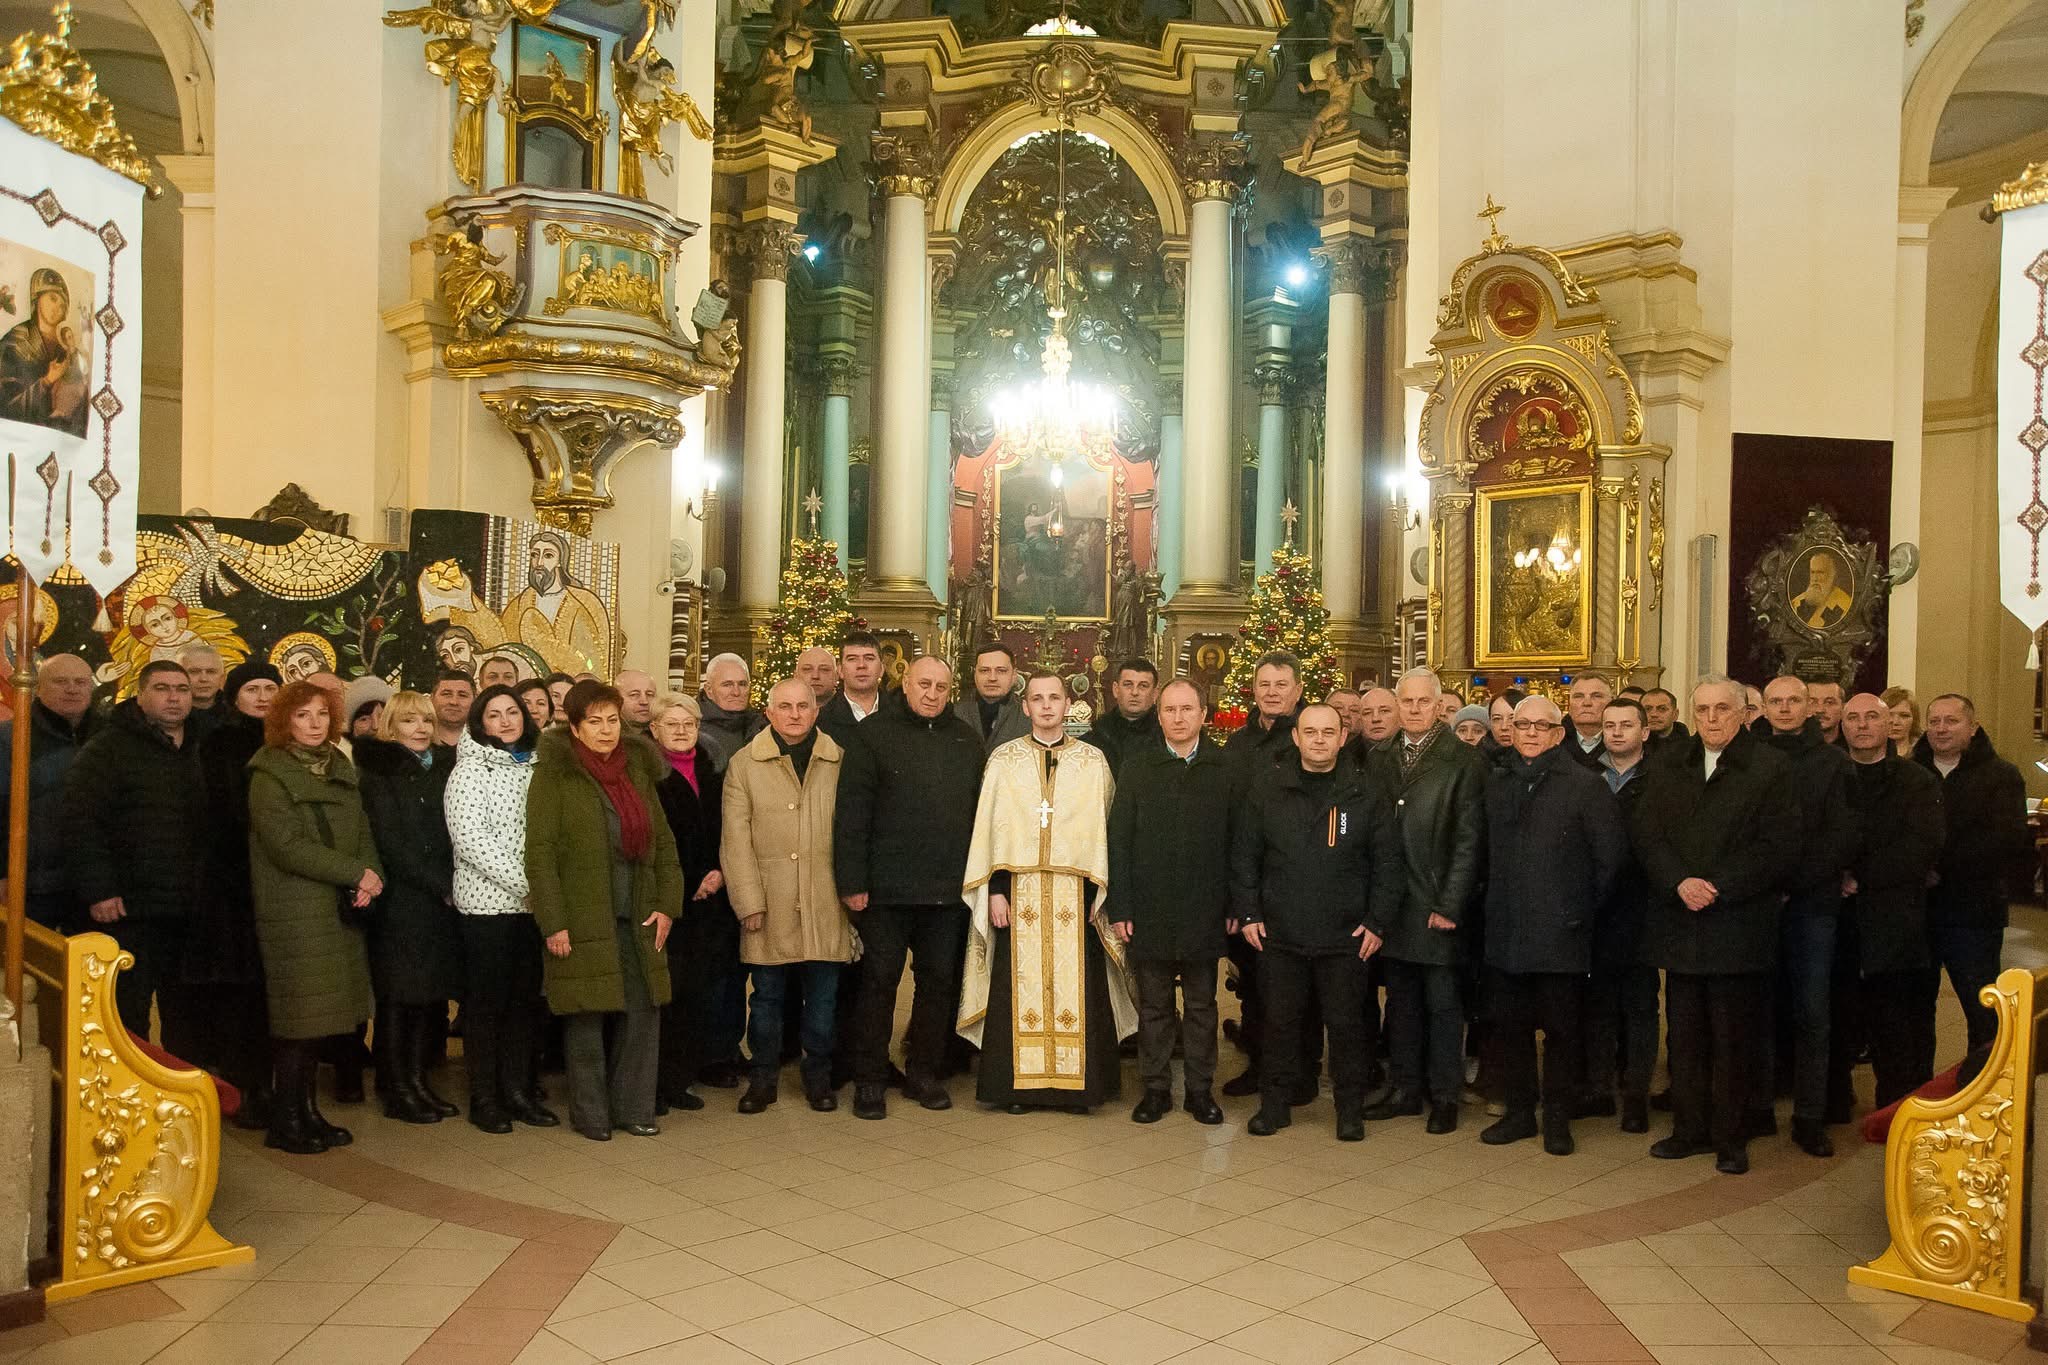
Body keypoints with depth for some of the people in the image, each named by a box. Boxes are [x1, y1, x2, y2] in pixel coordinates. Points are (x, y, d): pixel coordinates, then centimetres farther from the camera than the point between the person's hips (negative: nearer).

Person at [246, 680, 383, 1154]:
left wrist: (369, 877, -7)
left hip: (339, 910, 6)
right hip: (294, 913, -6)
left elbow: (362, 831, 12)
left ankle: (307, 1111, 17)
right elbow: (287, 845, -15)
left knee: (318, 1014, 8)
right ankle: (285, 1120, 8)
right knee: (298, 1016, -3)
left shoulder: (340, 770, 14)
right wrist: (355, 873, -15)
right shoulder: (269, 775, -5)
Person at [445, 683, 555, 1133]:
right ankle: (483, 1097, 11)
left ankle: (518, 1090, 18)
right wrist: (523, 880, -18)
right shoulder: (471, 769, -4)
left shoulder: (535, 767, 11)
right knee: (486, 1000, 2)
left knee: (526, 997, 9)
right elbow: (469, 837, -14)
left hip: (532, 904, 5)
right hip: (486, 902, -5)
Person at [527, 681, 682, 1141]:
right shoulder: (554, 774, -4)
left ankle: (632, 1107, 19)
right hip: (582, 921, -5)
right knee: (587, 1016, 2)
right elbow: (539, 853, -8)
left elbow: (663, 842, 12)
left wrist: (666, 905, 2)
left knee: (643, 1011, 5)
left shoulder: (638, 771, 12)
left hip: (636, 918, 5)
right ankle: (590, 1113, 17)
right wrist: (553, 922, -13)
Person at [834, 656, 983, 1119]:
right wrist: (851, 881, -12)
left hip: (949, 889, 4)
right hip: (887, 887, -4)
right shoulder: (873, 734, -2)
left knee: (939, 980, 11)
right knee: (878, 979, 3)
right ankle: (870, 1079, 14)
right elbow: (851, 812, -7)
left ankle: (925, 1072, 24)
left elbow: (979, 811, 11)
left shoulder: (967, 740, 10)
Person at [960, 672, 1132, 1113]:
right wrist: (995, 891, -4)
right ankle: (1019, 1084, 12)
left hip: (1075, 893, 0)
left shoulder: (1093, 760, 5)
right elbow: (989, 827, 3)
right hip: (1019, 891, 0)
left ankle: (1078, 1084, 13)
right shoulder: (1004, 759, 5)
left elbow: (1104, 828, 5)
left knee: (1076, 988, 2)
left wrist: (1101, 891, -1)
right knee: (1020, 988, 2)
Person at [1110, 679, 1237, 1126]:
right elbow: (1119, 839, -2)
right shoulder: (1137, 764, 0)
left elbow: (1236, 839, -1)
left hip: (1205, 912, 0)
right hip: (1149, 910, 0)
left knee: (1201, 1005, 11)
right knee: (1153, 1005, 10)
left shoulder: (1224, 767, 0)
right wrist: (1119, 907, -6)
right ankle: (1155, 1088, 21)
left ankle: (1200, 1089, 23)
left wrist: (1235, 905, -4)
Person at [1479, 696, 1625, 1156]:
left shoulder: (1585, 785, -5)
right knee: (1511, 1025, 11)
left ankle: (1557, 1118, 18)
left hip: (1561, 932, -4)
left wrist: (1586, 906, -1)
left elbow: (1611, 852, -4)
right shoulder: (1495, 782, 9)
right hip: (1506, 929, 4)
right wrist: (1493, 901, 10)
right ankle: (1519, 1112, 24)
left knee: (1561, 1028, 4)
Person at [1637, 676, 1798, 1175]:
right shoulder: (1668, 764, 9)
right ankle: (1690, 1128, 22)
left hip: (1739, 924, -4)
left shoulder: (1770, 768, -4)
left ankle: (1730, 1138, 16)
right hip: (1679, 922, 4)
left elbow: (1779, 848, -10)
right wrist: (1679, 882, -13)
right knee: (1685, 1035, 11)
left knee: (1733, 1038, 5)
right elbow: (1647, 834, 3)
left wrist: (1717, 886, -15)